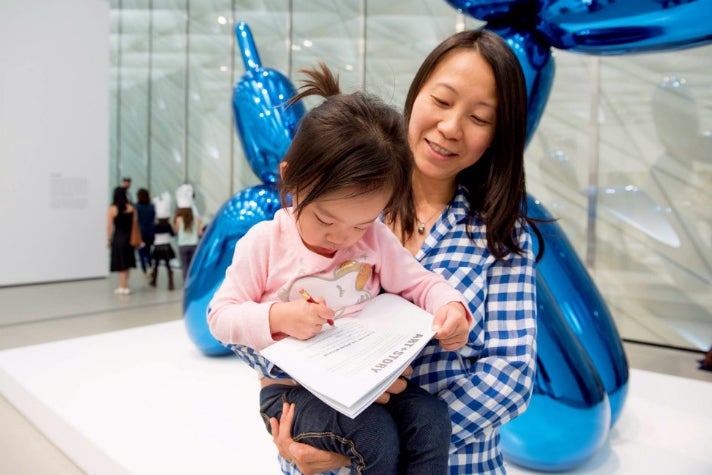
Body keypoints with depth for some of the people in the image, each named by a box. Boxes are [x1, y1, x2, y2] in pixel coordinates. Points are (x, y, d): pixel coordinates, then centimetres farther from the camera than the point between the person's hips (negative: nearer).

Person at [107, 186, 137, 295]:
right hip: (129, 237, 3)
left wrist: (108, 240, 0)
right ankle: (124, 285, 21)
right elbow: (134, 224, 3)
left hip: (118, 238, -3)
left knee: (121, 264, 5)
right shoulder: (131, 208, 0)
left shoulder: (112, 209, -9)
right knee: (127, 262, 15)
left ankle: (123, 287, 10)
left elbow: (109, 226, -8)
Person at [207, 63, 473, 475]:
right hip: (292, 388, -3)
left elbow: (420, 282, 4)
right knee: (377, 437, -24)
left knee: (432, 417, -17)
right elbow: (220, 316, -8)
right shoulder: (264, 243, -11)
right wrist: (277, 317, -27)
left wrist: (451, 306, -19)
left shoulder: (376, 240, -2)